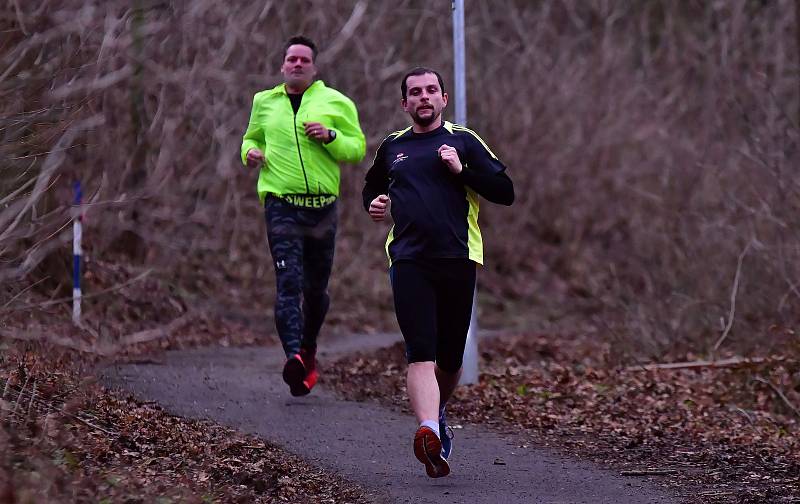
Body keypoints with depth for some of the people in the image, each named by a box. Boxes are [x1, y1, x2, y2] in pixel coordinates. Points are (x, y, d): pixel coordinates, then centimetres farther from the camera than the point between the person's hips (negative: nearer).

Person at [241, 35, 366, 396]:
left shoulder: (336, 103, 6)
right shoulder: (264, 102, 12)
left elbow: (358, 149, 5)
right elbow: (252, 138, 27)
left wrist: (330, 136, -13)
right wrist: (250, 153, 4)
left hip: (322, 205, 1)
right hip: (281, 204, -1)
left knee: (316, 288, 10)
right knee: (288, 282, -16)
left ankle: (308, 349, 33)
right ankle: (294, 357, -28)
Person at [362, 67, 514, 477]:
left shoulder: (463, 141, 8)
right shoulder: (392, 147, 17)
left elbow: (505, 192, 2)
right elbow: (372, 188, 34)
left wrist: (462, 170, -10)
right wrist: (374, 204, 11)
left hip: (457, 259, 0)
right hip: (408, 261, 0)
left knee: (450, 359, 8)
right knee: (421, 353, -18)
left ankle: (436, 415, 37)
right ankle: (429, 432, -34)